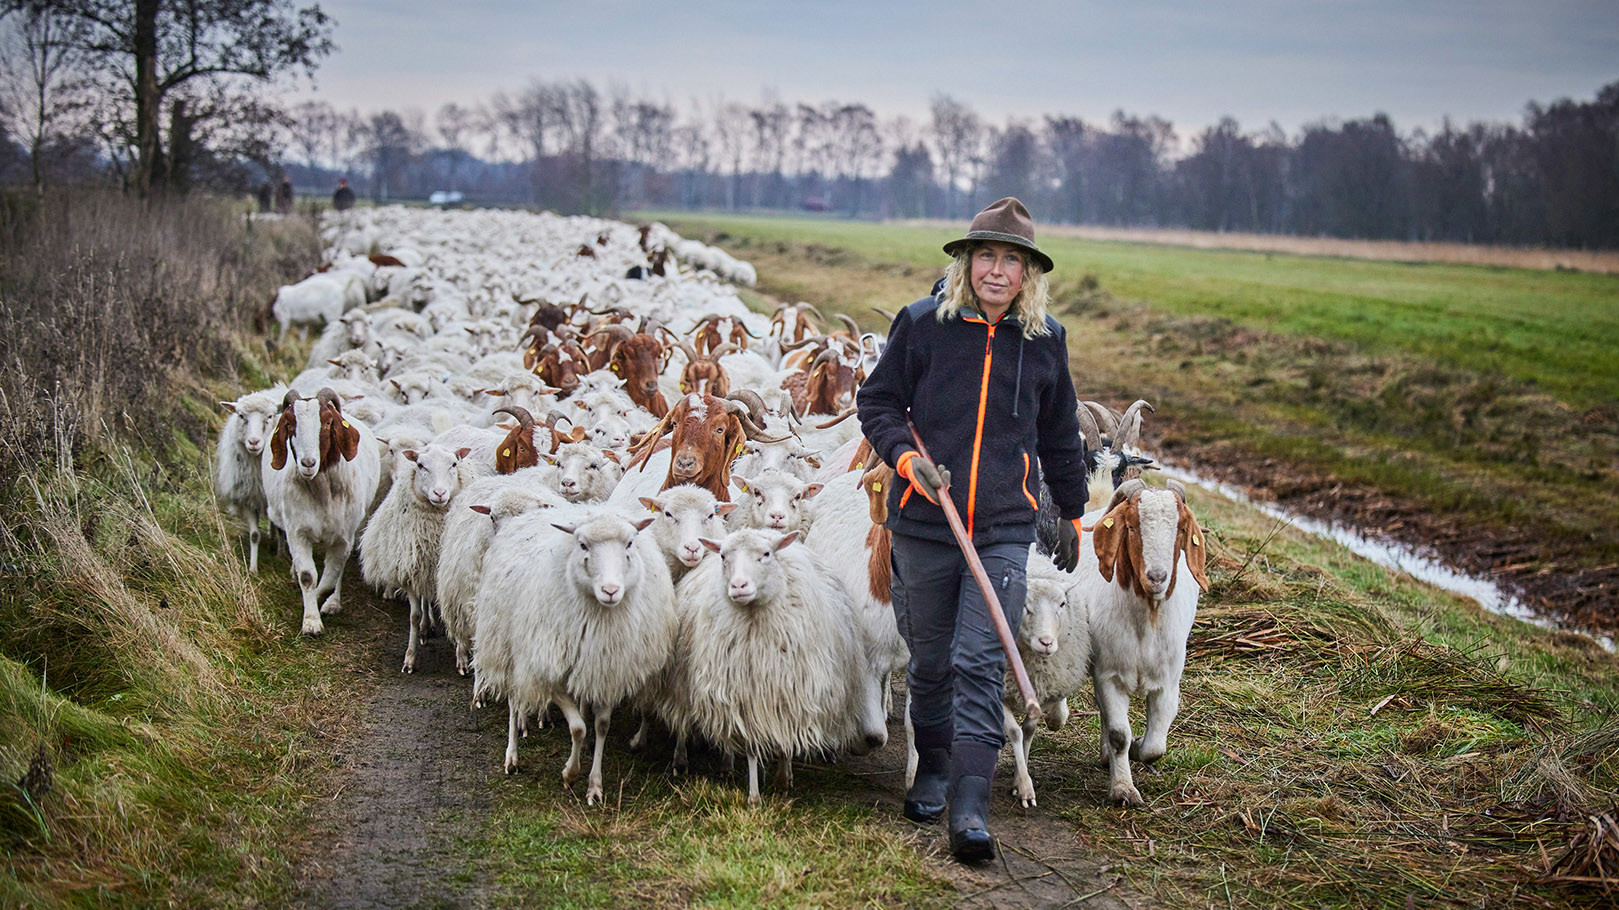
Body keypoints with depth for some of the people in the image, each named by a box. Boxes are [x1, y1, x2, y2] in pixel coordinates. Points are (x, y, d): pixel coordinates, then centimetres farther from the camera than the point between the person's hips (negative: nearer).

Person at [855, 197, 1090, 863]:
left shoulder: (1045, 339, 6)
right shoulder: (922, 323, 0)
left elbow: (1060, 435, 19)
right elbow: (876, 402, 7)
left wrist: (1071, 514, 27)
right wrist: (905, 456, -11)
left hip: (1004, 531, 0)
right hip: (924, 524, 0)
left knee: (980, 664, -10)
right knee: (929, 659, 11)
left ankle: (970, 808, -15)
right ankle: (933, 766, 34)